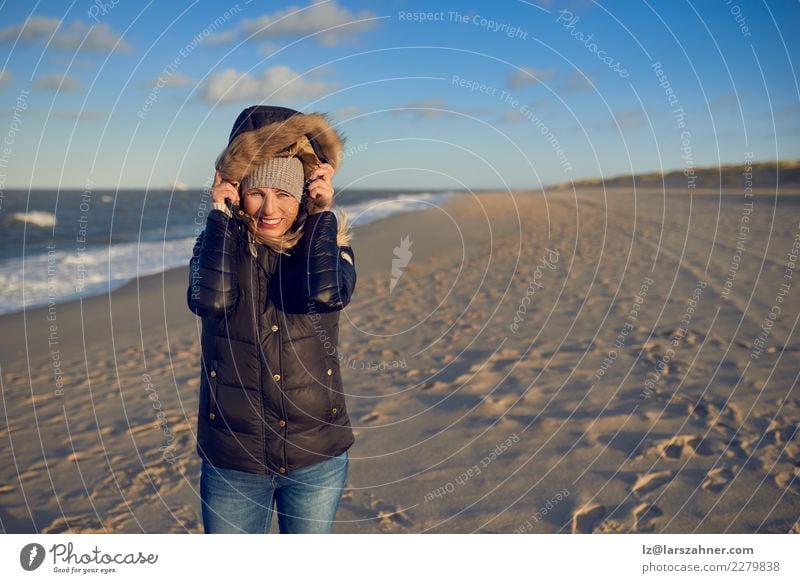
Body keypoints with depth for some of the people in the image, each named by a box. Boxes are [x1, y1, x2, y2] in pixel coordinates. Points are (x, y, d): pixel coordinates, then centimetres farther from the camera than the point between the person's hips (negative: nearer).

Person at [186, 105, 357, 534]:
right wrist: (219, 212, -15)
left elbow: (327, 294, -26)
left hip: (317, 456, 1)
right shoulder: (219, 243, -3)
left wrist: (323, 212, -15)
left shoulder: (327, 242, -3)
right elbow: (211, 299, -25)